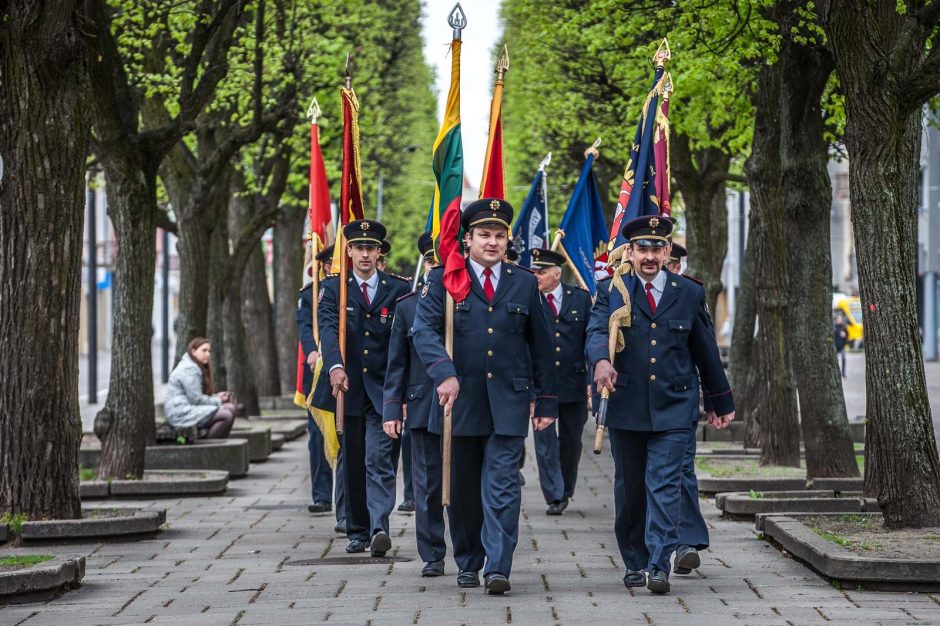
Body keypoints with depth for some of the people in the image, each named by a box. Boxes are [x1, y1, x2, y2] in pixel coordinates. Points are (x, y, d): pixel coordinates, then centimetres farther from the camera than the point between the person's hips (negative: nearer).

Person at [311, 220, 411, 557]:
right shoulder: (333, 288, 3)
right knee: (353, 464, 8)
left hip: (384, 389, -1)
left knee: (379, 460, -13)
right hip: (347, 387, 1)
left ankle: (379, 528, -21)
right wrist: (335, 366, -30)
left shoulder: (398, 290, 4)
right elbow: (328, 328, -12)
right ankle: (358, 531, 17)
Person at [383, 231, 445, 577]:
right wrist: (392, 411, 3)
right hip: (422, 407, 1)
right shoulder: (407, 307, 7)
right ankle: (432, 556, 11)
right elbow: (397, 364, 9)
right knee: (428, 485, 3)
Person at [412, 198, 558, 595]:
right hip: (460, 400, 0)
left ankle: (498, 568, -11)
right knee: (462, 488, 9)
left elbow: (541, 346, 13)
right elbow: (424, 330, -9)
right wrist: (444, 373, -25)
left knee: (502, 487, -9)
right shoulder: (443, 279, 3)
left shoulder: (525, 284, 9)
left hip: (508, 402, 0)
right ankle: (468, 563, 23)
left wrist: (547, 401, 10)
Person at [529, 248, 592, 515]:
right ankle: (555, 497, -3)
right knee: (545, 440, -6)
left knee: (571, 440, 11)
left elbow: (592, 339, 4)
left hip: (574, 381, 1)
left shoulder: (580, 298, 3)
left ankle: (566, 491, 28)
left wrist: (592, 378, -3)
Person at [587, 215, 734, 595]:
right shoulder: (612, 292, 4)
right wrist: (601, 361, -35)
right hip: (625, 407, 1)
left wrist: (722, 403, 19)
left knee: (665, 486, -10)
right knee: (629, 490, 9)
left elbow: (706, 352, 14)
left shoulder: (690, 294, 8)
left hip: (673, 408, -1)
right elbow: (597, 332, -12)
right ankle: (634, 563, 21)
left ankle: (659, 566, -13)